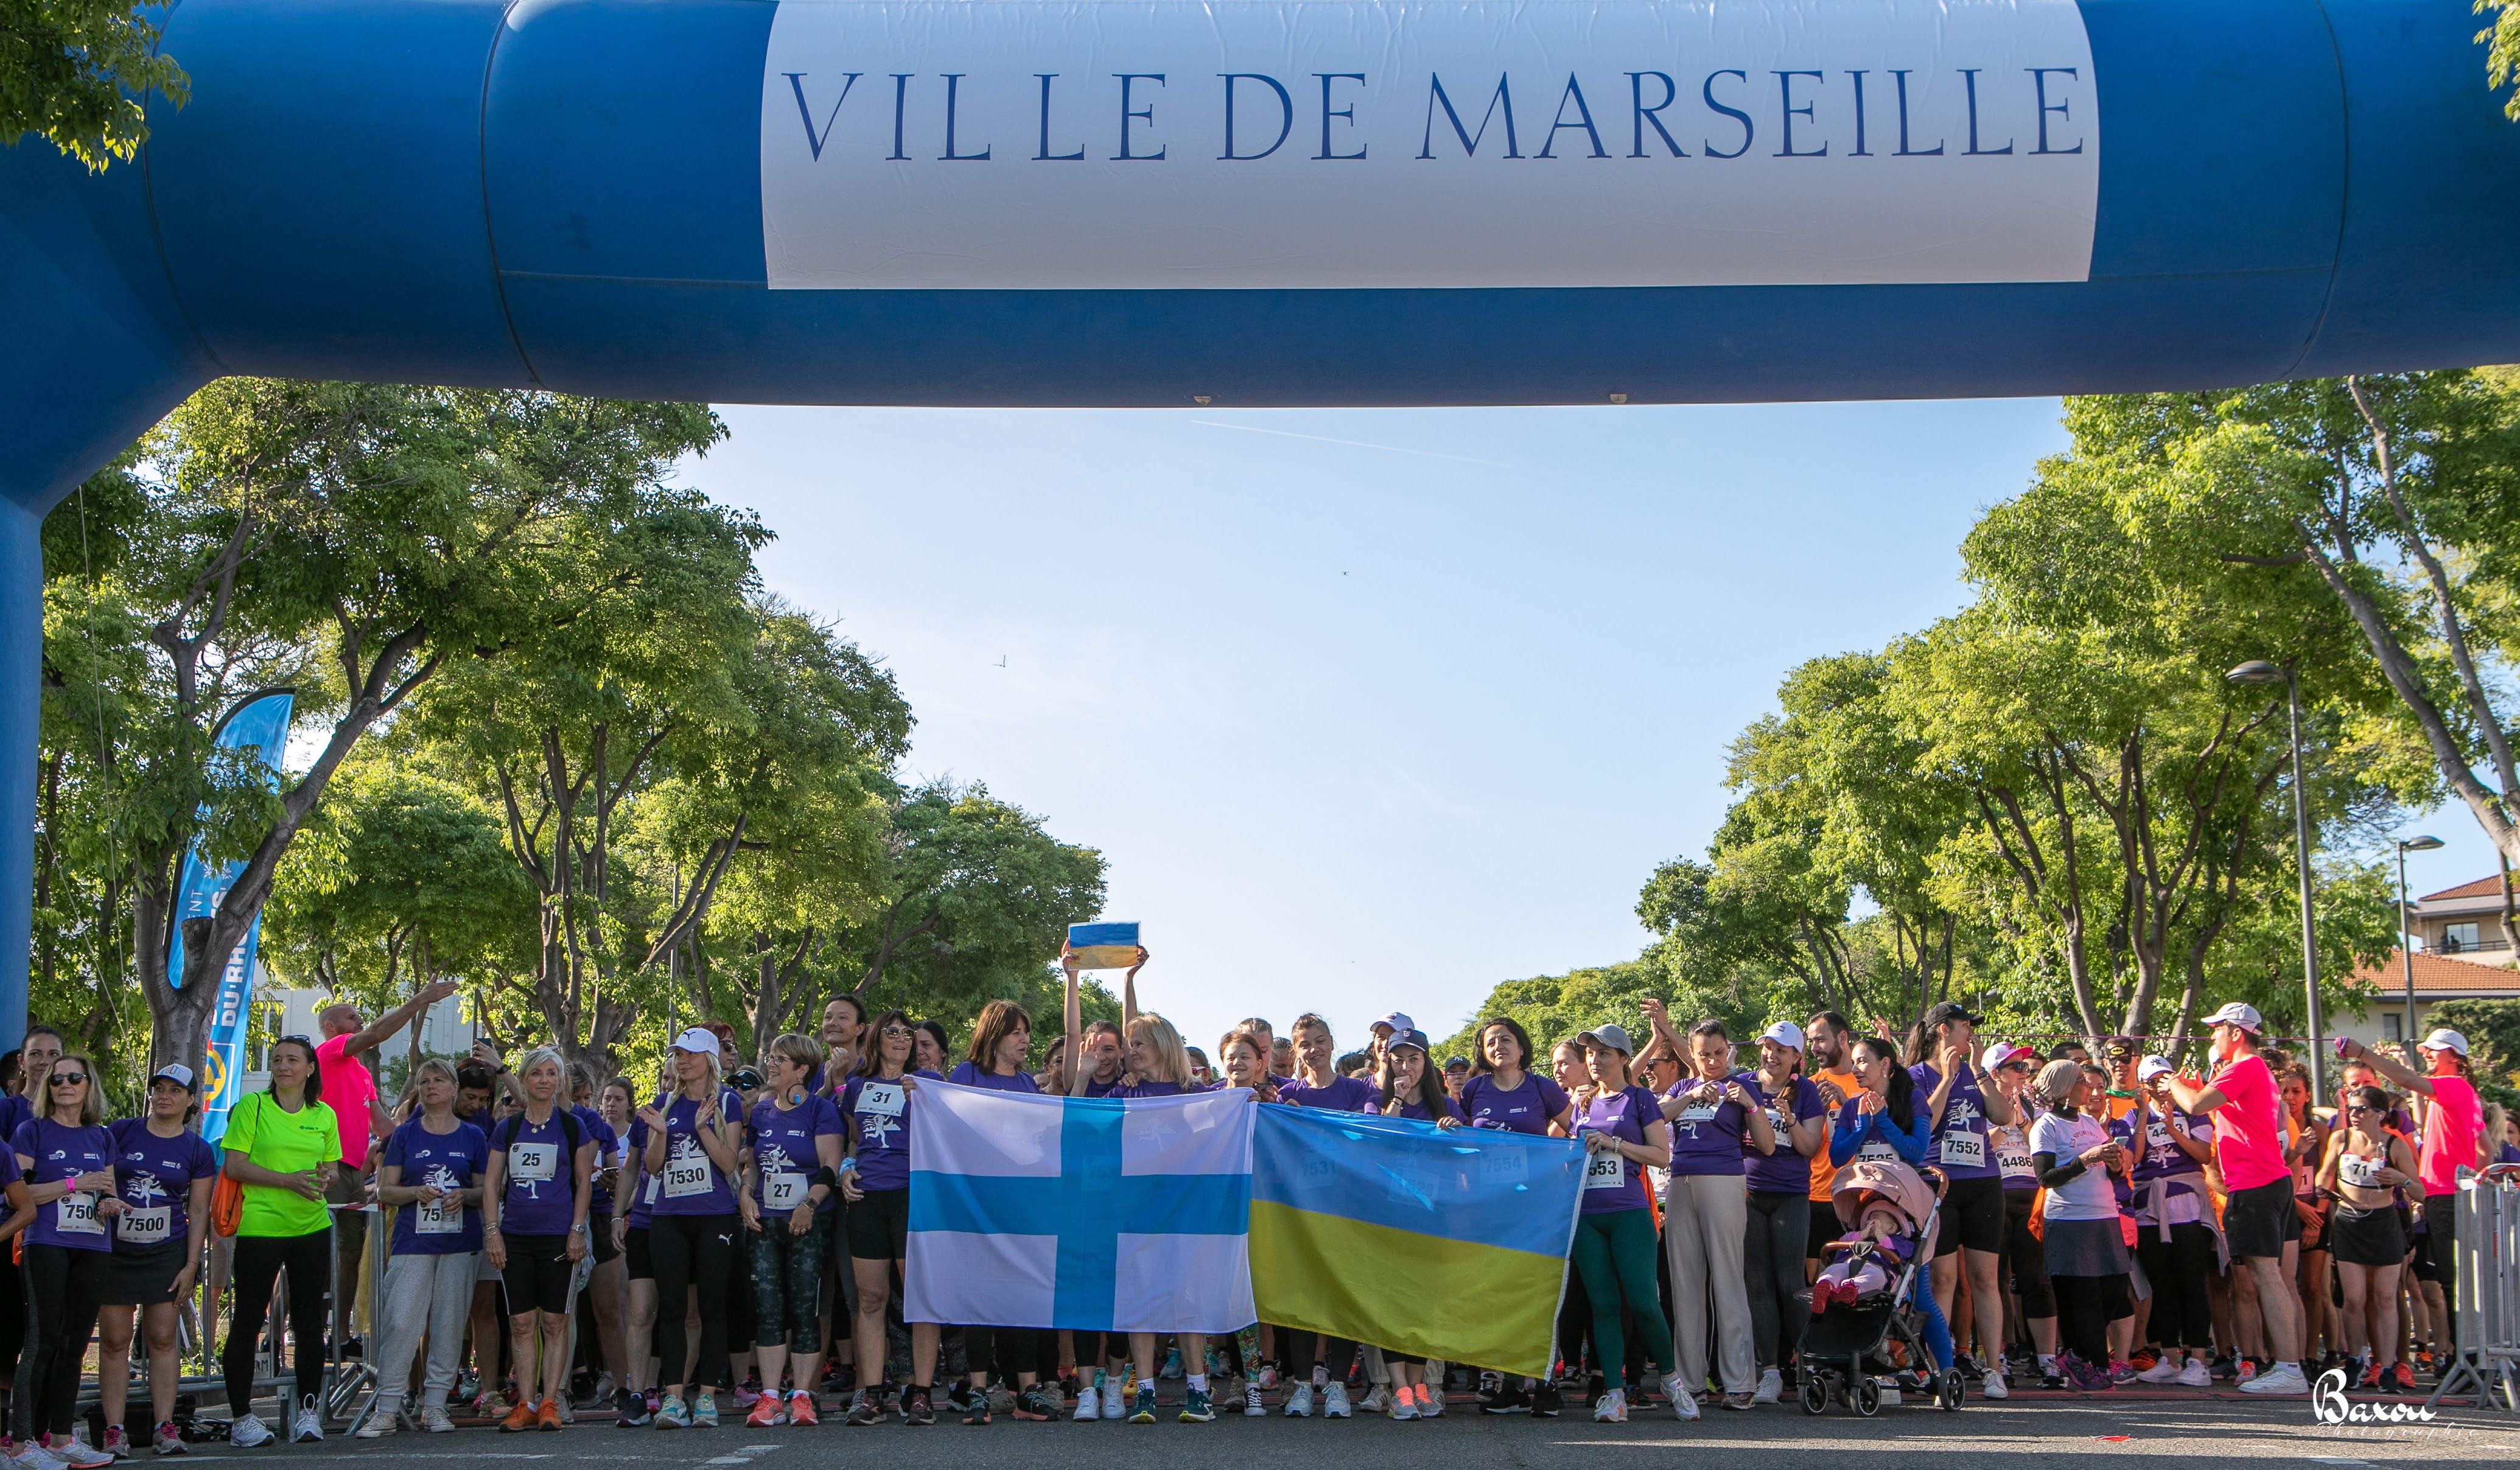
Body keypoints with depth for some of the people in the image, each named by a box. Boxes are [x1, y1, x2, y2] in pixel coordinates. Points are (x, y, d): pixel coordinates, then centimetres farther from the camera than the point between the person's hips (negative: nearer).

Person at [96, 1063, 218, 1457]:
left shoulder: (197, 1150, 4)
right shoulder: (120, 1133, 4)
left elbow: (198, 1213, 3)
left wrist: (191, 1266, -2)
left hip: (168, 1252, 0)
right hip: (115, 1248, 0)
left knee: (163, 1338, -1)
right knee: (114, 1340, -1)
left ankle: (164, 1426, 2)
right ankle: (114, 1430, 1)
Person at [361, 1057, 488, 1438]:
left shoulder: (473, 1136, 8)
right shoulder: (405, 1135, 7)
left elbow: (486, 1190, 9)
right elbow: (384, 1191, 6)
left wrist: (465, 1195, -12)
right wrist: (416, 1192, -13)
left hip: (460, 1243, 1)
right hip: (413, 1240, -1)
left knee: (449, 1324, 1)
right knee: (400, 1322, -9)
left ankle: (435, 1405, 10)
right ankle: (386, 1410, -5)